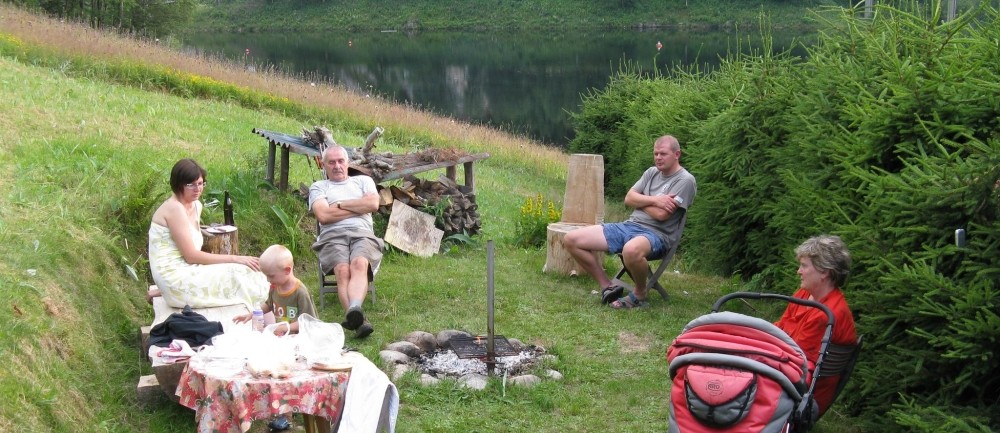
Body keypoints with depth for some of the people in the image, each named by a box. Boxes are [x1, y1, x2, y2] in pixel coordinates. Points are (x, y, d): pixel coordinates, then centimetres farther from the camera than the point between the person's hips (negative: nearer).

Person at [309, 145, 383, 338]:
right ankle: (359, 321, -54)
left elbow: (373, 204, 6)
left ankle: (353, 311, -62)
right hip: (332, 237, -1)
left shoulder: (363, 181, 28)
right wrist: (358, 207, 8)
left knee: (359, 264, -36)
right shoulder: (318, 187, 23)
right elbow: (323, 215, 2)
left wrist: (340, 205, 7)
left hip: (363, 234, 1)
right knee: (343, 270, -35)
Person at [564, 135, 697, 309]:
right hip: (628, 226, 8)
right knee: (571, 240, -5)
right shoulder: (652, 172, 18)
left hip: (656, 234, -8)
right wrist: (654, 200, -9)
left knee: (631, 250, -46)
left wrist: (640, 201, 2)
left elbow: (661, 214, -16)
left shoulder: (685, 181, -6)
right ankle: (608, 287, 4)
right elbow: (628, 198, 8)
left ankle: (640, 294, -14)